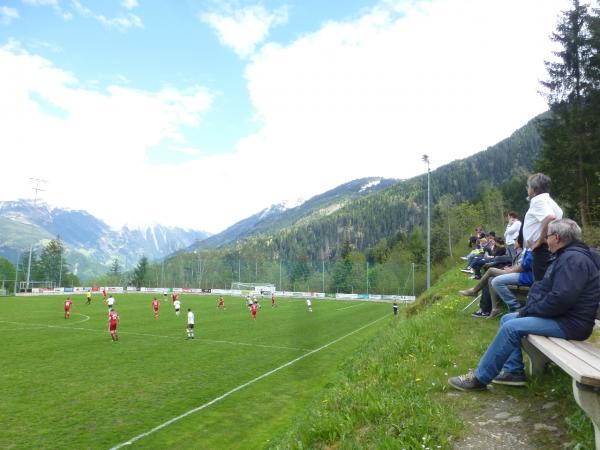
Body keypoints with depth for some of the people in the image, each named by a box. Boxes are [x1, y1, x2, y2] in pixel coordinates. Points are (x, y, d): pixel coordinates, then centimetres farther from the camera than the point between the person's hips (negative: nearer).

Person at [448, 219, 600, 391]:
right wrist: (529, 309, -4)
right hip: (560, 315, 11)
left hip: (571, 323, -11)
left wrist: (528, 311, -17)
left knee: (511, 327, -21)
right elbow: (542, 287, 13)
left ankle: (480, 378, -14)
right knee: (507, 319, 8)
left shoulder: (573, 258, -20)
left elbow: (561, 299, -29)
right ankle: (514, 371, 5)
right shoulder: (566, 256, 16)